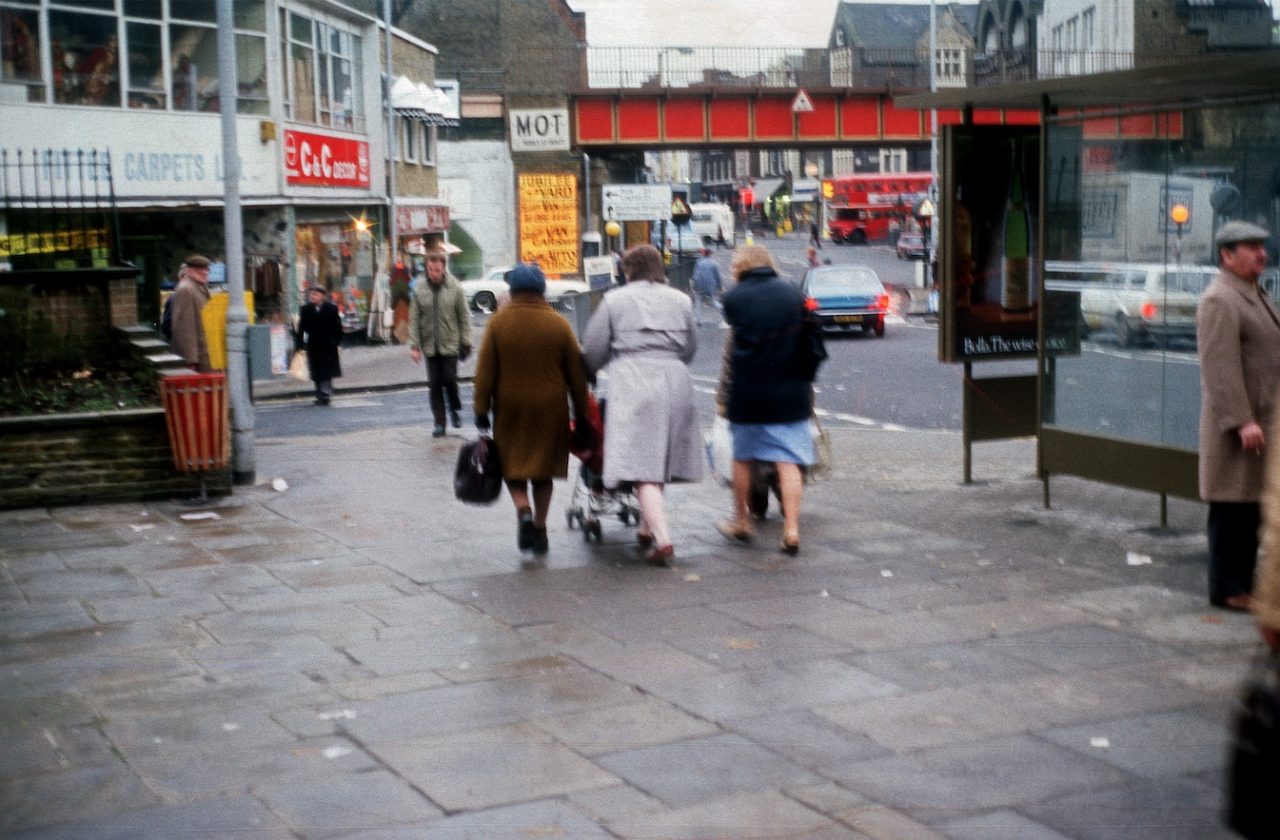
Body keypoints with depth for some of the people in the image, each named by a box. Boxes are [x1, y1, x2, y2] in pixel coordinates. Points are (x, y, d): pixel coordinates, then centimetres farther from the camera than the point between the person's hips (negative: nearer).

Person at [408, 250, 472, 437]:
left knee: (450, 380, -5)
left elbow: (464, 317, -2)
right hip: (430, 346, 2)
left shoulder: (455, 289, -5)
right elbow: (414, 320, 0)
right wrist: (414, 345, -5)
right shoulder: (420, 291, -2)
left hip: (450, 344, -2)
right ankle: (439, 423, 13)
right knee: (434, 385, 4)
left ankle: (455, 409, 23)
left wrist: (465, 343, -5)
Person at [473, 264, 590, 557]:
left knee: (513, 466, 10)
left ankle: (524, 511, -15)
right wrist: (581, 413, 9)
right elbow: (576, 373, 1)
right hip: (550, 409, 1)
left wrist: (481, 409, 1)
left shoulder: (498, 322, -6)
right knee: (543, 471, 14)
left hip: (510, 408, -1)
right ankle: (540, 527, 15)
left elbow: (485, 371, -5)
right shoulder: (558, 324, -2)